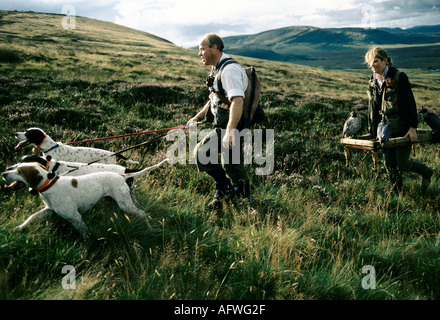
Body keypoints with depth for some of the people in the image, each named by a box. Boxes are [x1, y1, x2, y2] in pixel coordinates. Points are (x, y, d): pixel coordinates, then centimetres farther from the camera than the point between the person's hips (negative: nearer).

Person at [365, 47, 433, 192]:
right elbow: (372, 108, 15)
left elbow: (410, 103, -12)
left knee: (402, 164, -3)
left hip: (402, 129, -6)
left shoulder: (399, 77, -11)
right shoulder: (373, 81, 8)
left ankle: (426, 172, 26)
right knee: (390, 165, 7)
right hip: (386, 130, 6)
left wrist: (413, 127, -15)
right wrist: (372, 131, 15)